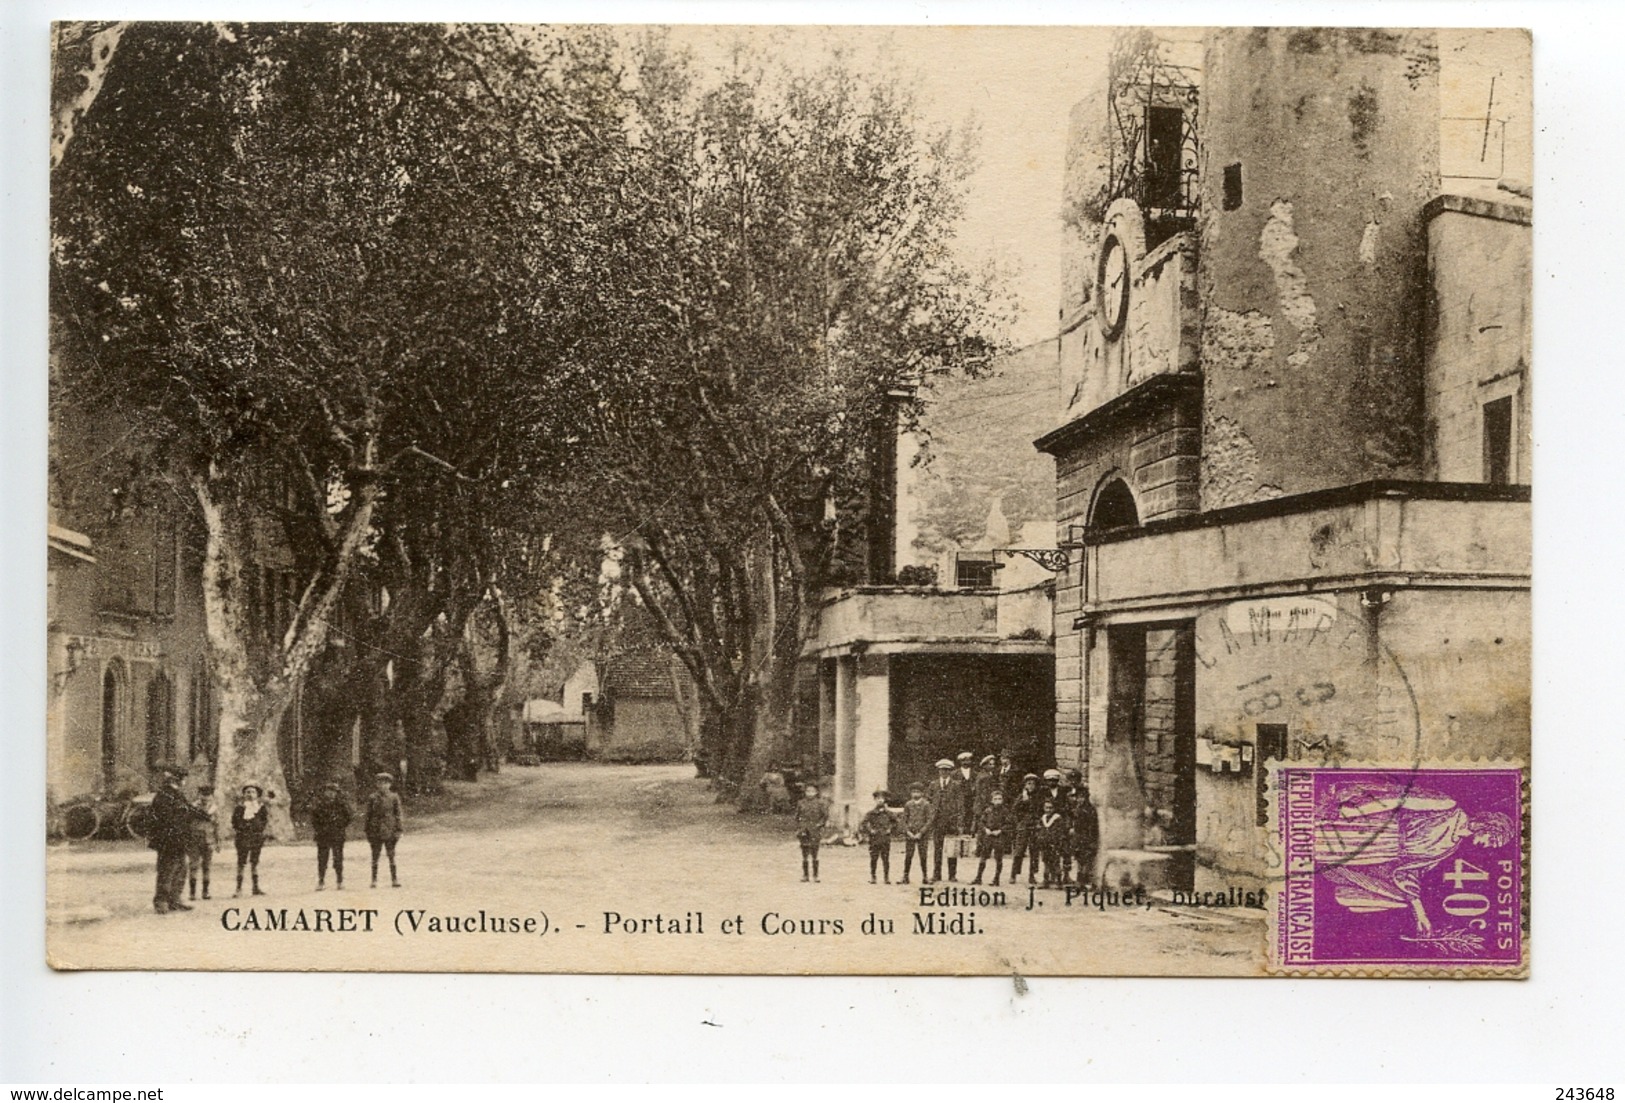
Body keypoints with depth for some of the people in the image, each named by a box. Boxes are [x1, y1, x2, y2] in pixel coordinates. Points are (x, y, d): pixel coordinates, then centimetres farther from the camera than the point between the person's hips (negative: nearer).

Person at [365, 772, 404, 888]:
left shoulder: (394, 797, 4)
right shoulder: (372, 798, 4)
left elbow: (398, 815, 6)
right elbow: (368, 816, 6)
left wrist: (398, 831, 0)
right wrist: (368, 832, 2)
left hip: (390, 831, 0)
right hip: (376, 831, 0)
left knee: (391, 856, 3)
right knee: (375, 857, 3)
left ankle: (394, 879, 7)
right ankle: (374, 880, 7)